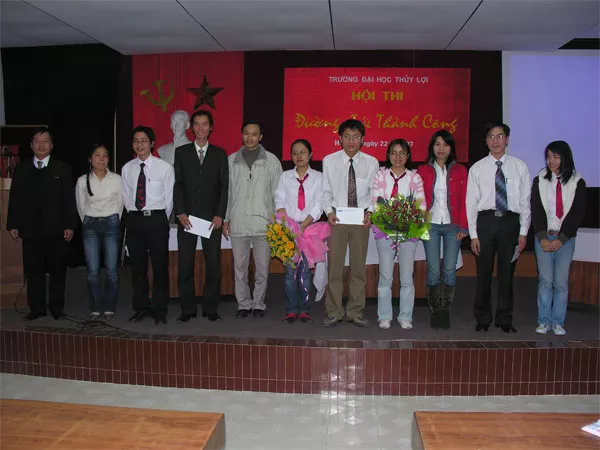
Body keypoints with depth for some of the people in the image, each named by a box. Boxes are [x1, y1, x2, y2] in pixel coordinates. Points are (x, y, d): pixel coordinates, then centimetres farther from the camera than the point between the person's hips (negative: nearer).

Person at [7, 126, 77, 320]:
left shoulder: (62, 169, 5)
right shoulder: (21, 169, 11)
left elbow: (69, 200, 1)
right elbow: (14, 199, 10)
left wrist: (69, 225, -6)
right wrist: (13, 225, 2)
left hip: (56, 229, -2)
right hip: (30, 229, 2)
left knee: (58, 270, 4)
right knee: (33, 271, 6)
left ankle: (57, 307, 15)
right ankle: (36, 308, 16)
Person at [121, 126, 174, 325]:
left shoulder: (164, 167, -2)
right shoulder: (127, 169, 9)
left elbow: (169, 198, 1)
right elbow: (126, 198, 15)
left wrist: (160, 220, 4)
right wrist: (134, 216, 11)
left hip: (157, 219, -3)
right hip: (134, 220, 4)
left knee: (160, 266, -1)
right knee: (137, 266, 10)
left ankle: (159, 310, 10)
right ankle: (141, 307, 22)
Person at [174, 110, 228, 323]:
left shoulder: (220, 153, 9)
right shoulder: (181, 152, 9)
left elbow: (224, 186, 4)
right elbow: (177, 184, 4)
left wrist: (219, 215, -6)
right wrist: (180, 212, -7)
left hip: (211, 217, 0)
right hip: (187, 216, 0)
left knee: (213, 264, 0)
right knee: (185, 265, 2)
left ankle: (210, 309, 11)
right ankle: (187, 309, 12)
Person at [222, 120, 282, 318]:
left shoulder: (272, 161, 4)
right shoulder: (231, 160, 9)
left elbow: (278, 193, 4)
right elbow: (226, 191, 11)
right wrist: (225, 218, 7)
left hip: (262, 223, -1)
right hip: (238, 223, 2)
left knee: (262, 267, 4)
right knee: (239, 267, 7)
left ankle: (258, 304, 17)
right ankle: (243, 304, 20)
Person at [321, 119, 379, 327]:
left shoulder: (371, 162, 2)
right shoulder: (329, 161, 1)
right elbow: (326, 192, 5)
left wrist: (369, 212, -12)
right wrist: (329, 211, -10)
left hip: (361, 218, 1)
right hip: (337, 217, -1)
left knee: (359, 265, 8)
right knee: (334, 265, 2)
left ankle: (355, 312, 19)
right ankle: (334, 312, 13)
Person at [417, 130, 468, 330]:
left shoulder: (460, 171, 7)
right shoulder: (423, 170, 7)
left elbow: (464, 200, 5)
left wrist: (463, 227, -1)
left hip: (452, 226, 1)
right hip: (430, 225, 0)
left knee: (450, 270, -2)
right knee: (433, 269, -2)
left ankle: (445, 312, 9)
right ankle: (434, 312, 9)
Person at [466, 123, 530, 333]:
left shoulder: (520, 167, 7)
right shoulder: (477, 168, 5)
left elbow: (525, 201, 6)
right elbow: (471, 203, 3)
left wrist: (523, 232, -1)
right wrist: (473, 235, -4)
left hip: (510, 221, 1)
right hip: (485, 221, 0)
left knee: (507, 273, 7)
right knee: (483, 273, 4)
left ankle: (505, 320, 21)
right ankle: (483, 320, 18)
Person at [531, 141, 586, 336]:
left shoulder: (577, 183, 3)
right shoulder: (539, 181, 6)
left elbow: (578, 214, 0)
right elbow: (535, 211, 2)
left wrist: (561, 238, -7)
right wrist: (542, 237, -7)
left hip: (565, 238, -1)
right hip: (543, 237, 1)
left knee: (561, 282, 0)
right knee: (545, 280, 0)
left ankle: (558, 322, 9)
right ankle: (544, 321, 8)